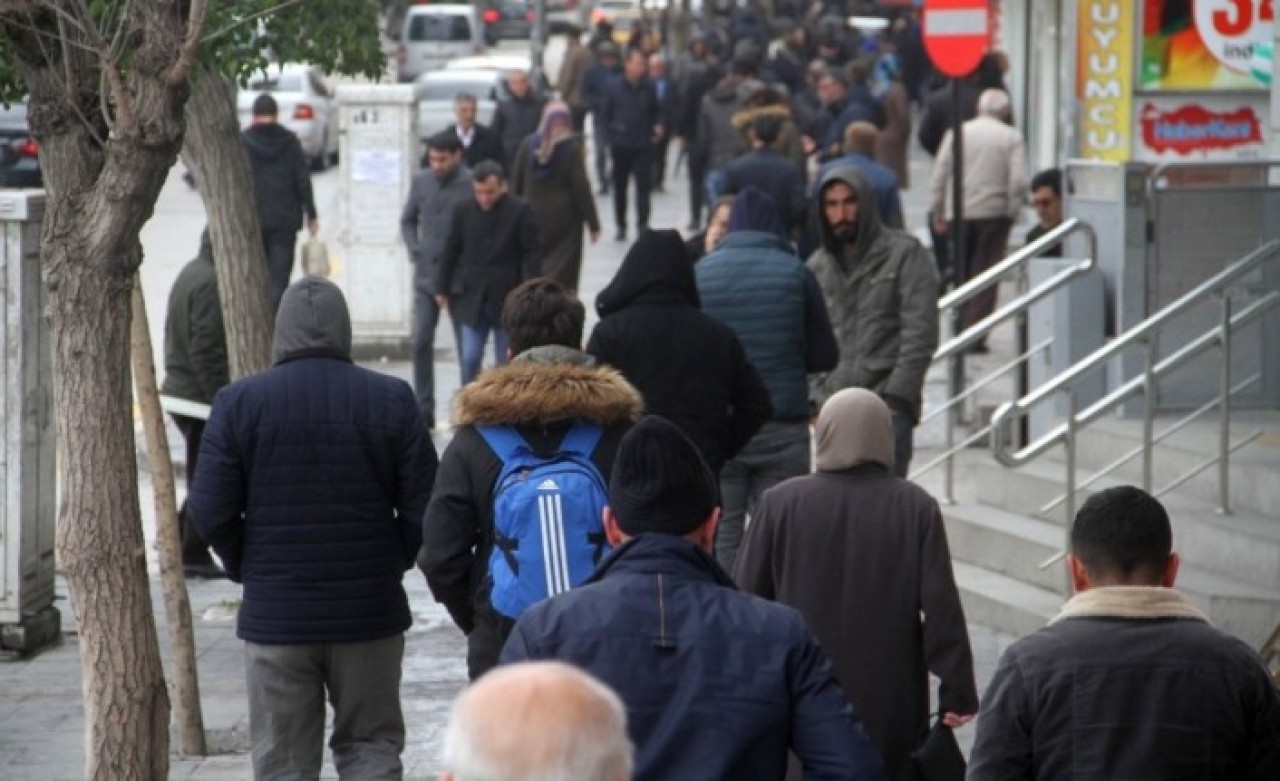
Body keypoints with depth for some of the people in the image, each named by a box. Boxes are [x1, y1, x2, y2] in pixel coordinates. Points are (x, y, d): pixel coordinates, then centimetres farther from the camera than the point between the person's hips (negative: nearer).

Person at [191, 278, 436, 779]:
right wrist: (392, 563, 11)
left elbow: (212, 511, -6)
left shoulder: (239, 403, -5)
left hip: (274, 612, -1)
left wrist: (246, 569, 9)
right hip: (370, 610, 1)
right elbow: (423, 507, -4)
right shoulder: (391, 400, -3)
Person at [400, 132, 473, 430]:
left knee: (466, 346, 3)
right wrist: (414, 251, 2)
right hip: (426, 274, 4)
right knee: (421, 343, 1)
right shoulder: (421, 182, 5)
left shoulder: (472, 185, -10)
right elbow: (407, 220, 17)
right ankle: (423, 411, 8)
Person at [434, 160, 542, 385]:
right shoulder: (463, 211, 1)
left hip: (507, 298, -2)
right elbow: (451, 252, 8)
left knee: (505, 362, 6)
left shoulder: (520, 212, -8)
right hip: (472, 298, 2)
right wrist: (442, 289, 8)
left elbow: (532, 255, -7)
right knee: (470, 358, -4)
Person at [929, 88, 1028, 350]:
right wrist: (1012, 211, 2)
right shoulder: (1012, 137, -1)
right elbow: (1018, 181, -10)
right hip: (994, 213, -2)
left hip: (958, 213, 2)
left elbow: (939, 175, 2)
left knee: (962, 273, 13)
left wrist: (937, 213, 7)